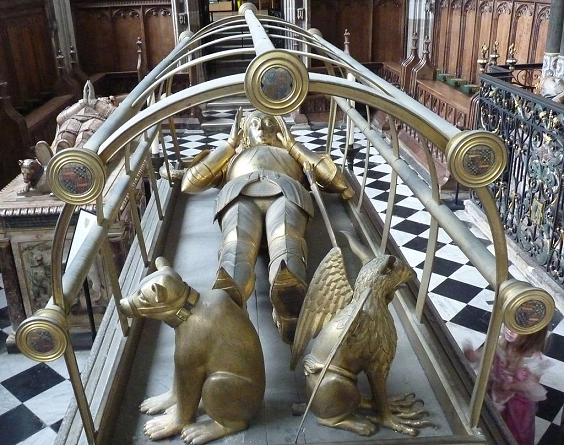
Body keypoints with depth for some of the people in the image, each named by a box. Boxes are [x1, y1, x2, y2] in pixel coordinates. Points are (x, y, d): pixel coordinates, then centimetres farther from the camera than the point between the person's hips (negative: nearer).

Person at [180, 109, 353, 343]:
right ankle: (225, 305, -68)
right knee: (236, 247, -39)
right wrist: (230, 143, 36)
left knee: (286, 246, -39)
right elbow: (189, 183, 31)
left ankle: (289, 301, -70)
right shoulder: (233, 155, 47)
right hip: (239, 192, 0)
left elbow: (335, 179, 29)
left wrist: (292, 144, 37)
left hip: (285, 190, 0)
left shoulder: (292, 154, 47)